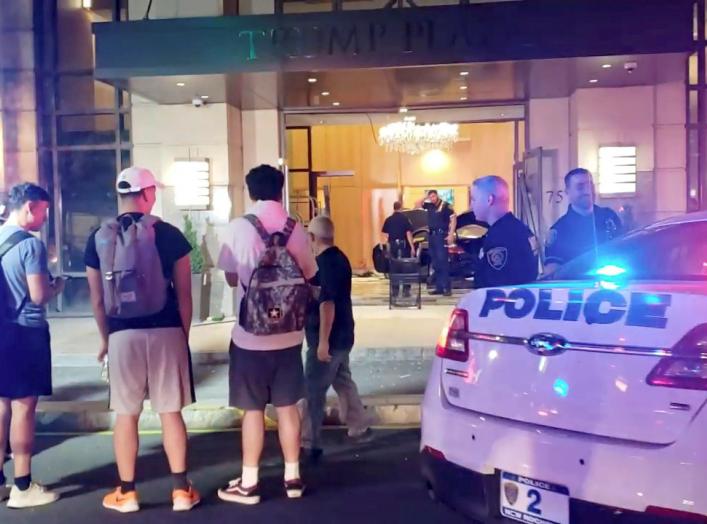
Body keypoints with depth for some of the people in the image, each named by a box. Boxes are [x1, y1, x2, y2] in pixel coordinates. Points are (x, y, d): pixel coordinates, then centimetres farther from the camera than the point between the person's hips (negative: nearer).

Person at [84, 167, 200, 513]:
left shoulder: (99, 238, 2)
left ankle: (127, 493, 17)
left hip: (122, 335, 1)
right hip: (166, 332, -1)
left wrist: (105, 338, 19)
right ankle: (181, 490, 12)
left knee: (126, 415, 10)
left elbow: (97, 299, 6)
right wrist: (184, 333, 11)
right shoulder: (169, 234, -3)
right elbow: (183, 294, -1)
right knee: (170, 412, 6)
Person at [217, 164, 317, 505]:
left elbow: (231, 279, 0)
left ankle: (249, 483, 16)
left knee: (253, 409, 7)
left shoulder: (239, 228, -9)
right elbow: (308, 275, 9)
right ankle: (292, 477, 22)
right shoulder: (296, 229, -1)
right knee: (287, 406, 13)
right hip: (289, 334, 3)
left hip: (251, 335, -3)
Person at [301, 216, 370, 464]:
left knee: (313, 391, -3)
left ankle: (310, 444, 2)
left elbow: (327, 304, -25)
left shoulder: (324, 263, -20)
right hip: (342, 335, 10)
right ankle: (359, 429, 29)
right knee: (343, 381, 20)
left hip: (328, 338, -10)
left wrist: (323, 341, -24)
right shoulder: (339, 258, 10)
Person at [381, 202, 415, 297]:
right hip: (404, 245, -3)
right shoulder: (405, 218, -5)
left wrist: (387, 245, 13)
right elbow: (408, 234, -9)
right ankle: (406, 289, 1)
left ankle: (395, 289, 10)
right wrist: (412, 246, -7)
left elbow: (385, 234, 4)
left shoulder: (388, 219, 4)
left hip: (393, 245, 3)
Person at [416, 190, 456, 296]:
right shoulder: (429, 206, 12)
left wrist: (451, 234, -17)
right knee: (435, 263, 8)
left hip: (441, 235, -7)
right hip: (432, 235, 7)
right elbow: (418, 204, 20)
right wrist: (425, 198, 6)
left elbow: (453, 218, -11)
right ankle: (439, 287, 12)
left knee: (443, 261, -10)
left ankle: (447, 288, -10)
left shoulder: (445, 205, -8)